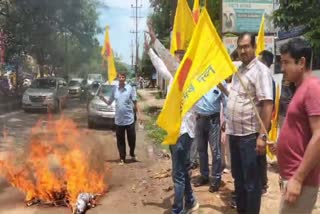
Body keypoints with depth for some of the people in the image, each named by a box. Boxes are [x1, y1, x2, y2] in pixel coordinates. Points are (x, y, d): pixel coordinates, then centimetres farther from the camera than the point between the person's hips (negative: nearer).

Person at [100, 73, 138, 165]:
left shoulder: (130, 88, -5)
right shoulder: (114, 89, 3)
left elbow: (134, 102, -1)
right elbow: (109, 102, 8)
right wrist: (103, 99, -11)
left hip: (129, 119, -2)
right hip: (118, 120, 2)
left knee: (132, 139, 8)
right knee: (120, 140, 7)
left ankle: (132, 154, 34)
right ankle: (122, 158, 19)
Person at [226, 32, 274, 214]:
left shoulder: (261, 70, -12)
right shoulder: (238, 70, 13)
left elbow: (267, 104, -19)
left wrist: (262, 135, -23)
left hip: (250, 135, -8)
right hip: (234, 133, 8)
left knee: (251, 182, 4)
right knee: (238, 177, 20)